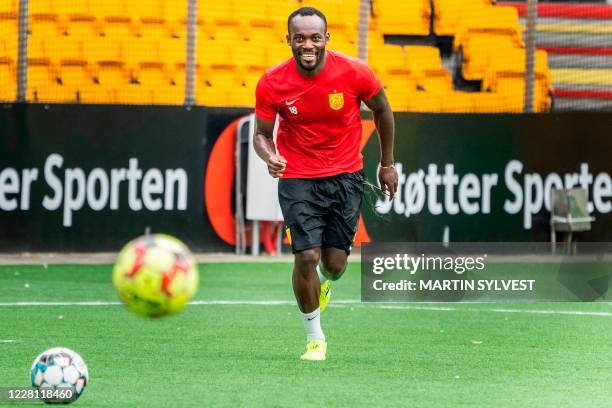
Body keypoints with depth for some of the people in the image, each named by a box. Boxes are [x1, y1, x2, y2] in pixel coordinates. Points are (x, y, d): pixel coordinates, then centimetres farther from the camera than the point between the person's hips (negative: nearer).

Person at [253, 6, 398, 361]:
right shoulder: (272, 83, -14)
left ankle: (324, 283, 41)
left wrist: (387, 165, 10)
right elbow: (262, 134, -1)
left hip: (346, 175, 1)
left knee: (335, 262, 0)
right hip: (298, 177, -1)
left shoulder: (354, 73, -15)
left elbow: (382, 110, 4)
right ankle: (315, 338, 7)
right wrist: (270, 157, -25)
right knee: (307, 256, -14)